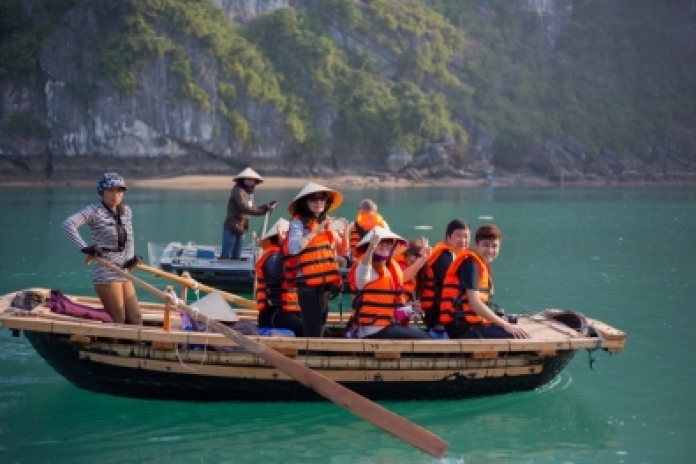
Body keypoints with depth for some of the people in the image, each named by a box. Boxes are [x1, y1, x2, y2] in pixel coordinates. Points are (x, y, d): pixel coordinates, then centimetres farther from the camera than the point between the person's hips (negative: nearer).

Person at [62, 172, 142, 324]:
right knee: (118, 321, -5)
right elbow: (68, 224, -23)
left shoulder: (126, 212, 11)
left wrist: (131, 259, 2)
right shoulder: (95, 211, -10)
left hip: (124, 274, 7)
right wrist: (84, 247, -32)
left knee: (136, 321, 6)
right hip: (106, 275, -7)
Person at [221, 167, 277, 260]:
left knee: (236, 257, 11)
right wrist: (263, 211, -30)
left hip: (241, 230, 9)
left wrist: (267, 206, 3)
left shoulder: (249, 192, 15)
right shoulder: (238, 191, -13)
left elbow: (251, 209, 11)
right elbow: (244, 208, -24)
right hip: (231, 228, -9)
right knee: (225, 257, -6)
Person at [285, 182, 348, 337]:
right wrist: (316, 232, -24)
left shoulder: (328, 222, 13)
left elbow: (342, 251, 19)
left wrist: (343, 234, 0)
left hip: (325, 282, 7)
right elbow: (293, 248, -22)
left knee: (320, 326, 11)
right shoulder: (298, 223, -6)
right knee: (312, 328, -9)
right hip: (307, 283, -7)